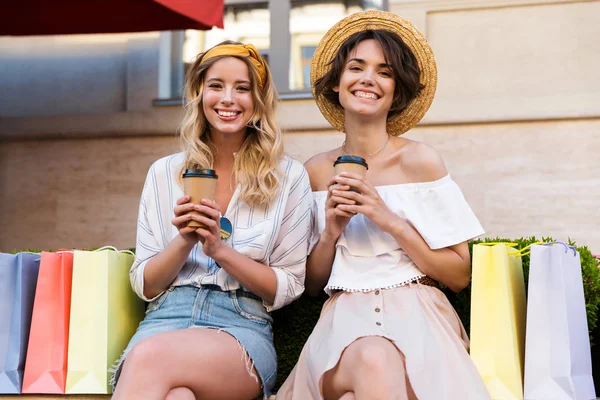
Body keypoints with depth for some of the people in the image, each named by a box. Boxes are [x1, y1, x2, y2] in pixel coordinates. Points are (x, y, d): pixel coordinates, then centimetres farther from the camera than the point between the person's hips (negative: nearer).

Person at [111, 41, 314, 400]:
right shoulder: (164, 173, 13)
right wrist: (184, 241, -8)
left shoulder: (289, 177, 6)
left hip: (244, 327, -1)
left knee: (149, 357, -35)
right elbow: (144, 286, 11)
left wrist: (220, 250, -11)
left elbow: (287, 289, 4)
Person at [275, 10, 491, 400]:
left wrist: (389, 219, -13)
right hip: (344, 316, 2)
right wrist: (330, 233, -7)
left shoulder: (420, 160, -1)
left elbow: (460, 275, -2)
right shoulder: (317, 171, 8)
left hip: (416, 313, -1)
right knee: (374, 363, -34)